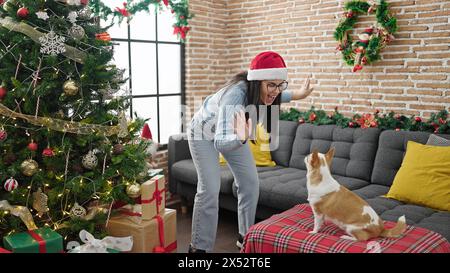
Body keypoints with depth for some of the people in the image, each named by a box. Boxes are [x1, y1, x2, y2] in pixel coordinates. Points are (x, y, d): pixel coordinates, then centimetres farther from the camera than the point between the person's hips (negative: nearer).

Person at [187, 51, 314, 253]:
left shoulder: (261, 91, -25)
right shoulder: (235, 96, -44)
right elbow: (220, 142, -51)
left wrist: (297, 95, 9)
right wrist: (241, 138, -70)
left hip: (232, 132, 6)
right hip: (205, 132, -6)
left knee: (250, 183, 5)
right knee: (209, 189, -13)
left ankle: (245, 236, 22)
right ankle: (199, 246, 3)